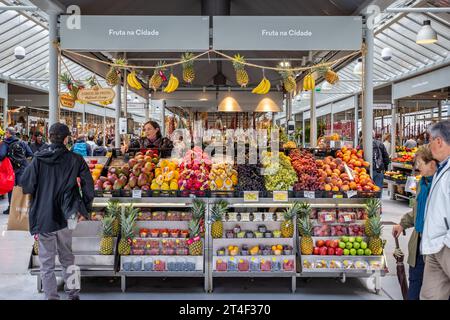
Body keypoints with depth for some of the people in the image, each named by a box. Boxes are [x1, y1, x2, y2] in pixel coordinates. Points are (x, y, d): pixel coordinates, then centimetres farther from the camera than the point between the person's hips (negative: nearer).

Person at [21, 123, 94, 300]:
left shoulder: (38, 159, -7)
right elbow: (88, 185, -7)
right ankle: (73, 294, 27)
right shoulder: (75, 159, -6)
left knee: (47, 263, 10)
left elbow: (26, 185, -7)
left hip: (43, 218, -1)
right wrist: (85, 209, 4)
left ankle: (51, 296, 15)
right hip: (64, 217, 1)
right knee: (67, 259, 18)